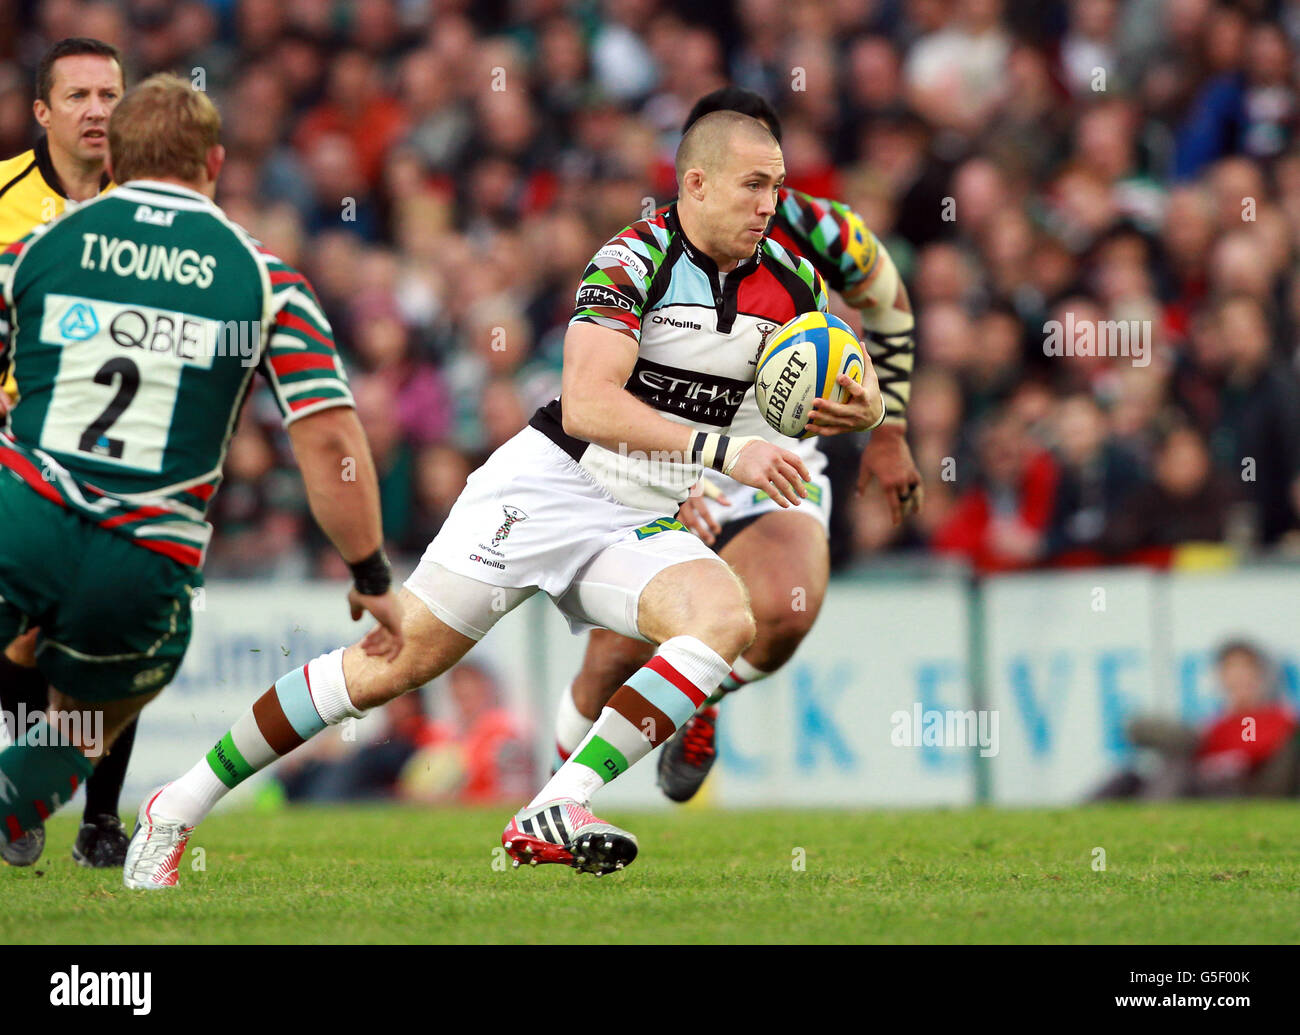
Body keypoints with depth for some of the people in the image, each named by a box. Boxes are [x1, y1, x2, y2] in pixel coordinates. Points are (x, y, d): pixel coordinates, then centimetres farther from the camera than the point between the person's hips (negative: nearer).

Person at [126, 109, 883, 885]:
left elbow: (862, 391, 12)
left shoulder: (786, 280, 3)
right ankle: (181, 806, 5)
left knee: (728, 619, -25)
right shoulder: (634, 259, -15)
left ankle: (557, 812, -27)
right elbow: (586, 404, -26)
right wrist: (721, 450, -31)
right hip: (549, 486, -5)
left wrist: (861, 405, -13)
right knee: (394, 661, -8)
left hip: (645, 528, 5)